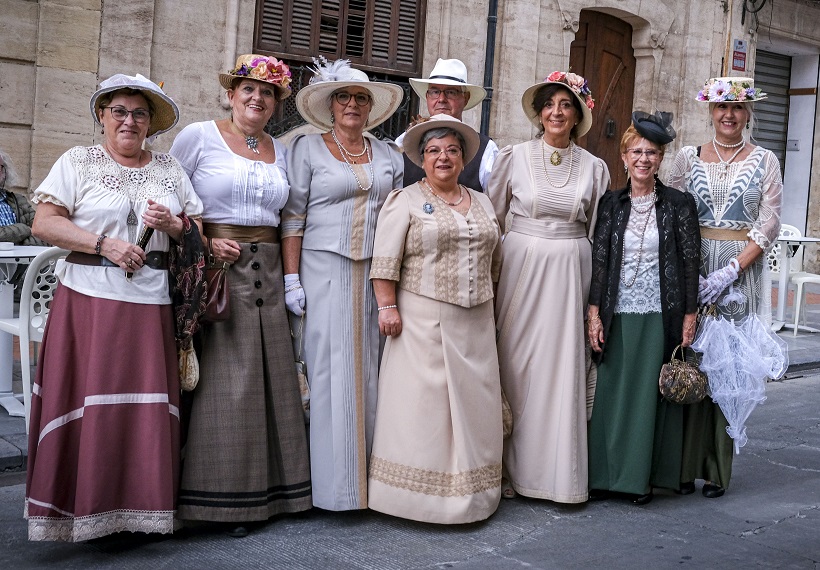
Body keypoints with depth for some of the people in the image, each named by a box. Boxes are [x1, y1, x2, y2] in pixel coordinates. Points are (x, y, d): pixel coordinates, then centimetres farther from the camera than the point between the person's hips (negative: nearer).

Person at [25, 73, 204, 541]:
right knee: (88, 404, -4)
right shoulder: (78, 162, 6)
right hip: (90, 298, -2)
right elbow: (44, 223, -3)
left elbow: (196, 231, 15)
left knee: (148, 405, 1)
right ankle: (85, 507, 7)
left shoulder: (170, 168, 15)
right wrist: (104, 244, -13)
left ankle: (140, 506, 12)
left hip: (152, 303, 3)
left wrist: (173, 225, -7)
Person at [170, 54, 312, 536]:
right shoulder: (198, 136, 0)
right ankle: (221, 495, 8)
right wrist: (203, 243, -12)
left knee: (271, 376, 6)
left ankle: (265, 488, 18)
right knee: (223, 382, -4)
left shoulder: (280, 151, 14)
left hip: (266, 273, 5)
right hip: (214, 271, -5)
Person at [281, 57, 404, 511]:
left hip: (375, 271, 3)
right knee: (329, 368, -4)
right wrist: (292, 279, -8)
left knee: (369, 368, 4)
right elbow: (293, 218, -1)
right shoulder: (308, 149, 3)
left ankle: (369, 470, 12)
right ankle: (333, 477, 2)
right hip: (325, 270, -3)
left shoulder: (388, 155, 13)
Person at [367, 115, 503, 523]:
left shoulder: (482, 203, 15)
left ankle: (467, 489, 19)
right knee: (422, 399, -3)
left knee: (471, 400, 8)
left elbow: (494, 261, 21)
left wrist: (487, 303, 16)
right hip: (423, 321, -5)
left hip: (475, 322, 5)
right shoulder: (406, 201, -2)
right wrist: (387, 307, -15)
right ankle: (419, 493, 6)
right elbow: (386, 259, -8)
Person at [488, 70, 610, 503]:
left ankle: (560, 470, 14)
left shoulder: (593, 167, 6)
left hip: (570, 271, 1)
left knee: (564, 367, 2)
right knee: (516, 363, 1)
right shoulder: (515, 157, 2)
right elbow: (492, 217, 6)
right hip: (521, 267, -1)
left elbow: (598, 231, 11)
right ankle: (511, 466, 14)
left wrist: (597, 290, 7)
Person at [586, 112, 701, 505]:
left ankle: (642, 477, 14)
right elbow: (599, 259, 3)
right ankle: (604, 475, 17)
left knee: (649, 395, 3)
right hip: (617, 315, 2)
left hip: (659, 316, -2)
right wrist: (594, 313, -3)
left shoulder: (679, 204, 0)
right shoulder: (611, 204, 6)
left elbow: (690, 263, 0)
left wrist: (689, 315, -4)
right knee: (610, 394, 5)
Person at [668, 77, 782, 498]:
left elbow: (769, 225, -1)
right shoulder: (688, 158, 8)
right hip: (691, 269, 1)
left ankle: (717, 469, 10)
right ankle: (685, 464, 9)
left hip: (742, 273, -1)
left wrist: (730, 271, -13)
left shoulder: (764, 162, 6)